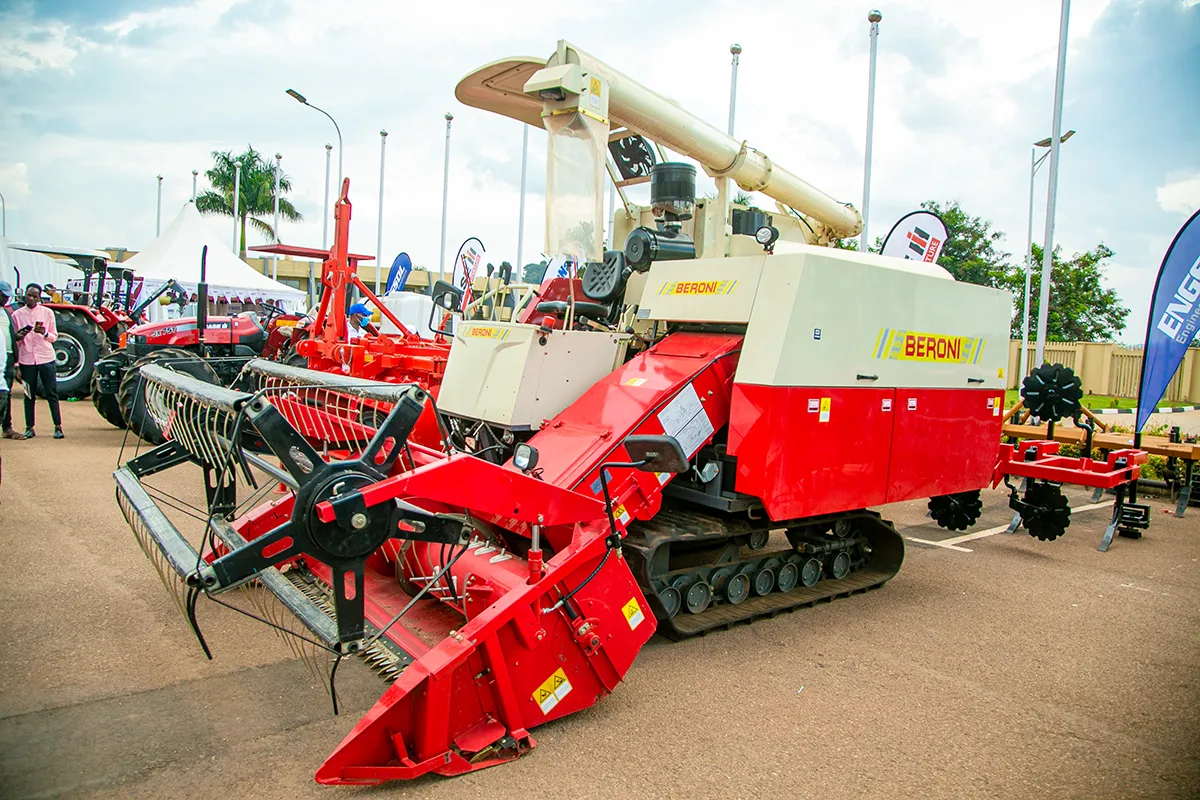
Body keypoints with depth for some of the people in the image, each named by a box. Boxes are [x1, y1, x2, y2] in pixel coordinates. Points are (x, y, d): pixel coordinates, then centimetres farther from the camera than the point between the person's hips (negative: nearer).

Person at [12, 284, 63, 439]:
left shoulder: (47, 313, 4)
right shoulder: (17, 314, 5)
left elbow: (54, 337, 6)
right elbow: (13, 338, 9)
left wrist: (44, 333, -15)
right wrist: (18, 337, -14)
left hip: (46, 358, -1)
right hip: (26, 359, 1)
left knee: (52, 393, 1)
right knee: (29, 395, 6)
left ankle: (58, 427, 5)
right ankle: (29, 428, 13)